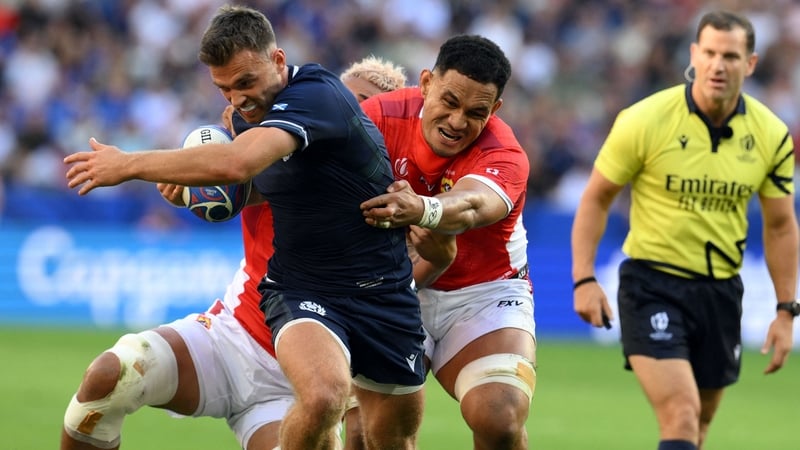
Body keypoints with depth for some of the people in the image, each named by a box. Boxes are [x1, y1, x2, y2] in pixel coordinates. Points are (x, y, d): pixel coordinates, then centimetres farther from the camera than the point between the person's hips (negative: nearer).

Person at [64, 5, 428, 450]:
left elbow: (235, 164, -38)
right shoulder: (252, 113, 3)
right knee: (322, 396, -29)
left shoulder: (316, 94, -23)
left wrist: (129, 164, -29)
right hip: (299, 291, 3)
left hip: (382, 292, -3)